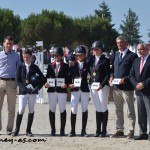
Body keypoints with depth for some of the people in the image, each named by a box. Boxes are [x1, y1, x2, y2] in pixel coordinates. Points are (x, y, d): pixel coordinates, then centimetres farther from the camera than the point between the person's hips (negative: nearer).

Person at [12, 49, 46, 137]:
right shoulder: (20, 67, 4)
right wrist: (24, 88, -13)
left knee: (31, 110, 3)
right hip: (23, 91, -1)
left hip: (33, 91, 1)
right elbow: (18, 80, 1)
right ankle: (17, 130, 2)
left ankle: (28, 130, 10)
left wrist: (38, 87, -7)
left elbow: (43, 79, 5)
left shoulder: (35, 67, 4)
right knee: (21, 110, -9)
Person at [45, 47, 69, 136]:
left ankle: (62, 130, 3)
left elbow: (68, 78, 1)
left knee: (62, 110, -3)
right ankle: (53, 130, 11)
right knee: (52, 110, 4)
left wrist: (66, 84, -18)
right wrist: (46, 84, -8)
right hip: (52, 90, 3)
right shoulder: (50, 66, 14)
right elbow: (47, 77, 12)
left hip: (62, 90, -3)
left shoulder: (66, 66, 6)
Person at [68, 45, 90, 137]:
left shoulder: (88, 65, 5)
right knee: (73, 109, -3)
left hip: (85, 89, 0)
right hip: (75, 89, 0)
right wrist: (70, 84, -11)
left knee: (85, 109, 3)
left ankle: (83, 131, 9)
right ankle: (73, 130, 3)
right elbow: (70, 76, 5)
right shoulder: (73, 64, 7)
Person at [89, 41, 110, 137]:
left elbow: (108, 74, -9)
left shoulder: (105, 60, -5)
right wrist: (90, 83, 5)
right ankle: (98, 130, 12)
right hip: (93, 86, 6)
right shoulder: (91, 59, 13)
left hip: (103, 86, -6)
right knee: (98, 109, 9)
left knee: (104, 108, -1)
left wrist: (101, 85, -17)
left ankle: (104, 131, 3)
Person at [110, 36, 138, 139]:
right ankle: (119, 130, 19)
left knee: (130, 110, 0)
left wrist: (126, 79, -19)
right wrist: (112, 76, 2)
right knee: (118, 110, 12)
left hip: (127, 87, -7)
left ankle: (131, 131, 3)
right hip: (116, 87, 7)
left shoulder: (132, 56, -5)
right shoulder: (116, 55, 16)